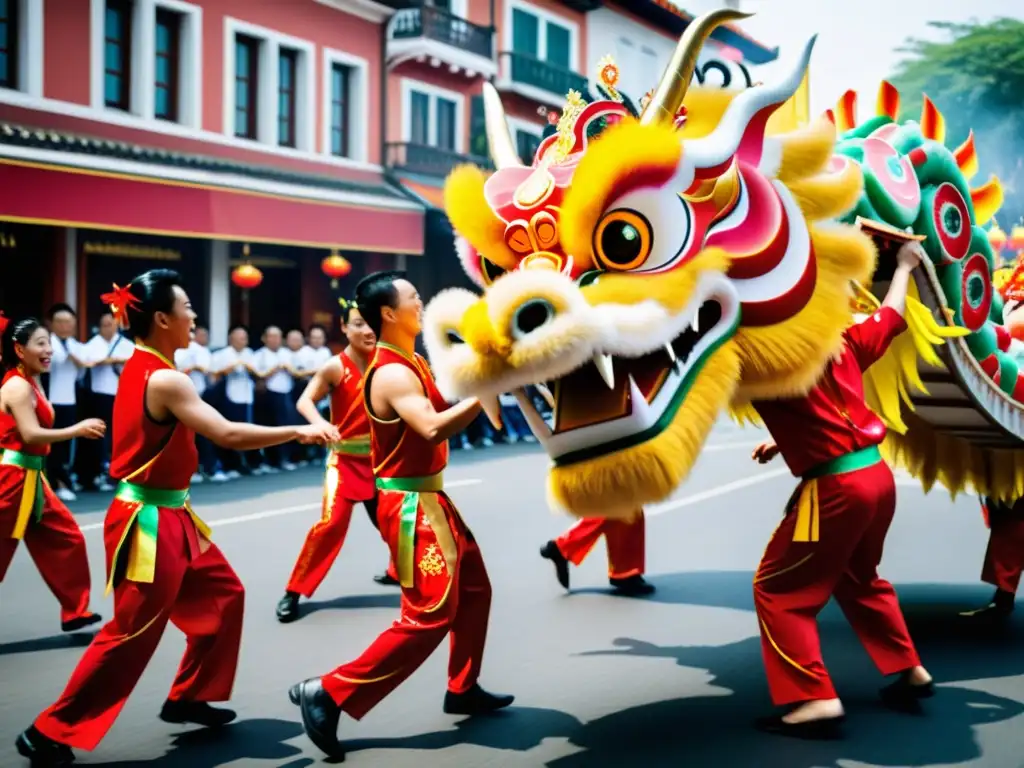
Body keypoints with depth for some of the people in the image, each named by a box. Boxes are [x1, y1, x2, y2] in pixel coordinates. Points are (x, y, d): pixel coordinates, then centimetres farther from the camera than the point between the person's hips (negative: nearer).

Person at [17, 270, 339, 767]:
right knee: (132, 635, -4)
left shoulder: (141, 369, 8)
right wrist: (298, 432, -22)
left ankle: (187, 698, 30)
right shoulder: (164, 380, -22)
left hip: (169, 518, 10)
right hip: (149, 523, -10)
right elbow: (228, 435, -28)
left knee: (222, 594, 18)